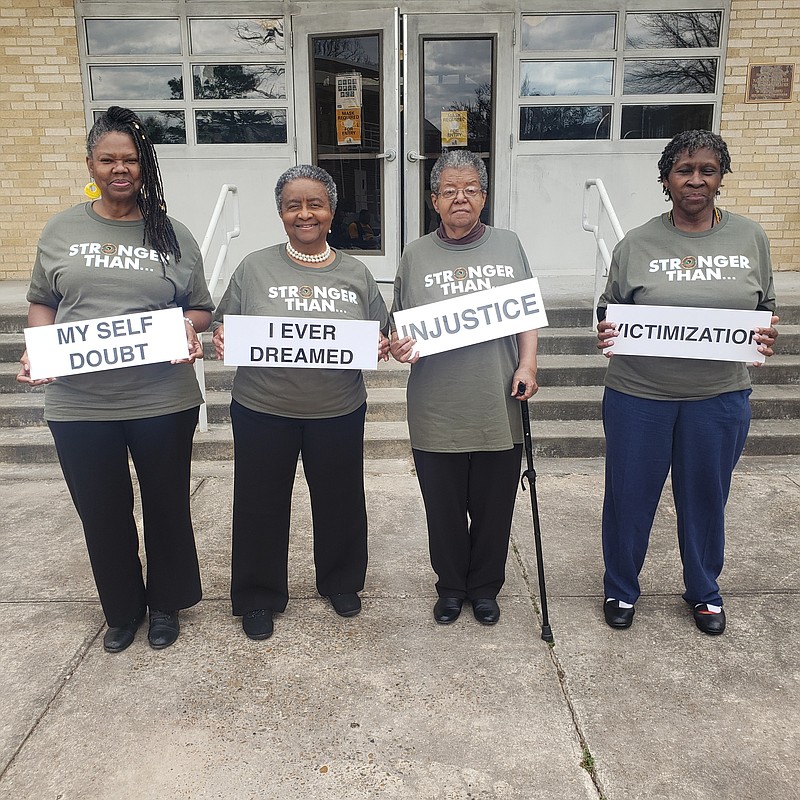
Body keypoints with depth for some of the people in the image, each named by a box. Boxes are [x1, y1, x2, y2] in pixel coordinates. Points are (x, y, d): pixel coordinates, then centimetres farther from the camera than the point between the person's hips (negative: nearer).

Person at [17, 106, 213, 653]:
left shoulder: (173, 235, 3)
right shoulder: (62, 230, 6)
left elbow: (201, 309, 8)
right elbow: (41, 302, 12)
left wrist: (189, 328, -14)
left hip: (163, 401, -1)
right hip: (78, 404, 1)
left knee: (166, 506, 13)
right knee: (102, 514, 14)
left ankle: (166, 603, 37)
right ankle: (122, 611, 37)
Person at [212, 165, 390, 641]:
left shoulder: (356, 274, 5)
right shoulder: (255, 268, 1)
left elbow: (382, 334, 11)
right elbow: (225, 324, 5)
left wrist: (381, 347, -11)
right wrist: (222, 339, -17)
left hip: (339, 412, 1)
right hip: (263, 410, -1)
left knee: (339, 500, 15)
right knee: (261, 505, 10)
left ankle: (341, 582, 40)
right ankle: (259, 597, 31)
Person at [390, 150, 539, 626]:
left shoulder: (508, 246, 6)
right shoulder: (417, 256, 5)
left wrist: (528, 365, -5)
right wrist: (400, 347, -13)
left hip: (499, 409, 1)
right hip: (437, 413, 0)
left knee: (493, 508, 13)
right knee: (445, 509, 12)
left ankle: (485, 587, 35)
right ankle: (451, 586, 35)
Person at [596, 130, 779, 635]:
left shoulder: (750, 238, 3)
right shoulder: (637, 244, -2)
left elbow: (766, 306, 11)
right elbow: (610, 311, 4)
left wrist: (766, 337, -10)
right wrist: (605, 333, -18)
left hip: (720, 395, 2)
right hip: (639, 395, -1)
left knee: (706, 498, 16)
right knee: (630, 497, 10)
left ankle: (705, 592, 41)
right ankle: (621, 590, 34)